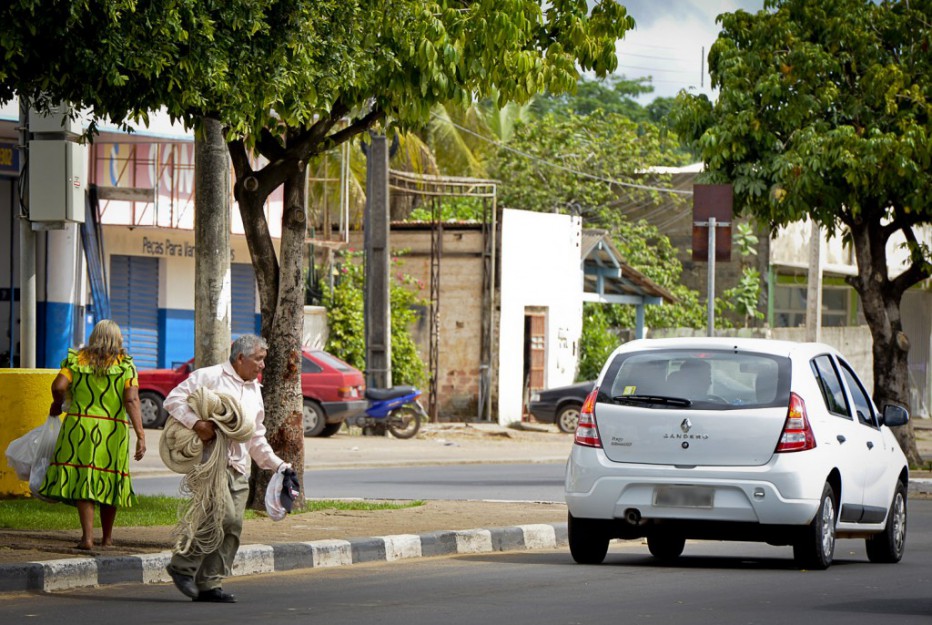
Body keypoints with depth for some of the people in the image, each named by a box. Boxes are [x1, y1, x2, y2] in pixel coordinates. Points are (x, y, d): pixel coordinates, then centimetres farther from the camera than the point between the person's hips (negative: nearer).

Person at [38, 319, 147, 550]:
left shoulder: (76, 359, 4)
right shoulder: (126, 365, 2)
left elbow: (59, 385, -9)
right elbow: (131, 400, -8)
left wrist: (58, 403, 13)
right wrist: (140, 434, -11)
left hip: (80, 426, -1)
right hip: (114, 429, 1)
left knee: (83, 479, -2)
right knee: (109, 480, 13)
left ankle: (87, 536, -15)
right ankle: (107, 537, 24)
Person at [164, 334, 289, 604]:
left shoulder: (254, 390, 24)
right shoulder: (210, 377, 0)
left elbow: (256, 439, 30)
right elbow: (174, 399, -8)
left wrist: (278, 465, 21)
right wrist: (196, 422, -23)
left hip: (238, 468, 8)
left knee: (232, 527, 0)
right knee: (224, 516, -21)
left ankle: (210, 584, 6)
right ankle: (183, 566, -8)